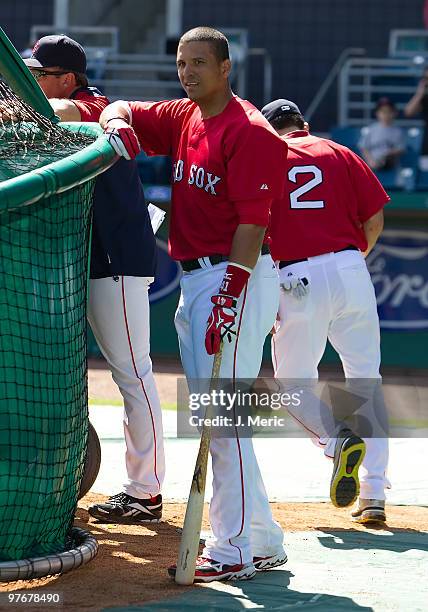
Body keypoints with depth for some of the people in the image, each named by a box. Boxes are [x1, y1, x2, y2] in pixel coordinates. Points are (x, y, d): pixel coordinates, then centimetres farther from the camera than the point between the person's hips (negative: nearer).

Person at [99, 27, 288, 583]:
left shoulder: (249, 131, -13)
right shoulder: (184, 119, 13)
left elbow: (252, 221, -19)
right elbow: (123, 110, 22)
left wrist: (230, 294, -26)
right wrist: (117, 123, -4)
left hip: (236, 277, -10)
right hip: (196, 279, 10)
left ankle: (235, 550, -11)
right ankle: (260, 541, 19)